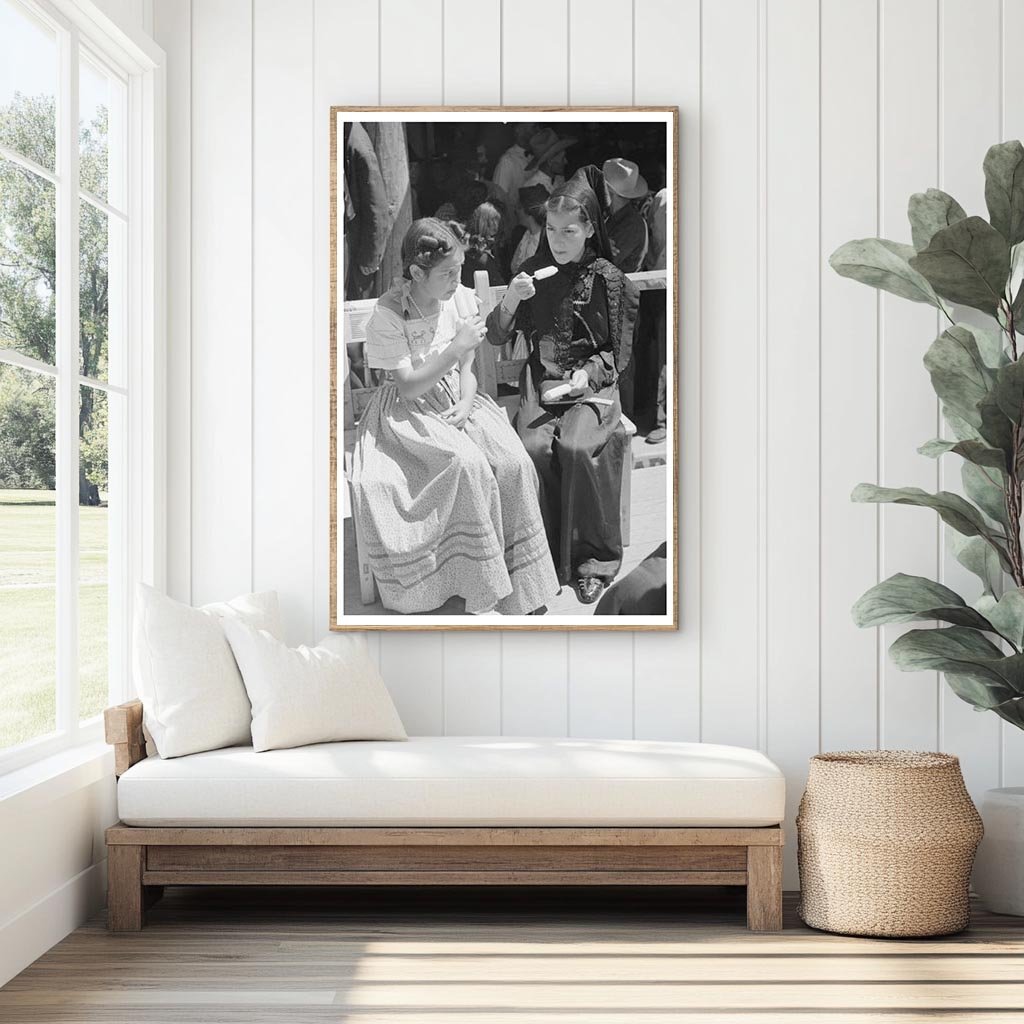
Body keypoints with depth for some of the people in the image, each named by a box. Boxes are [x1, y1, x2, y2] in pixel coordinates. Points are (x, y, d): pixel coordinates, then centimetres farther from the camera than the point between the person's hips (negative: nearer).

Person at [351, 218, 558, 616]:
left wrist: (466, 402, -12)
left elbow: (466, 369, 9)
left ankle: (523, 584, -13)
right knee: (468, 463, -32)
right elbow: (408, 387, -18)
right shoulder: (387, 314, -15)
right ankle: (482, 588, -20)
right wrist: (457, 348, -23)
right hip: (409, 413, -5)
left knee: (513, 462, -22)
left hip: (455, 401, 5)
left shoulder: (460, 299, 1)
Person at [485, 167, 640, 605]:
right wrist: (511, 300, -12)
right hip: (540, 382, 3)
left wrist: (587, 373, -17)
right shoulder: (533, 272, 7)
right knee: (535, 447, -27)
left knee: (576, 446, -31)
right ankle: (547, 556, -13)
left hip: (592, 384, -2)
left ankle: (592, 559, -15)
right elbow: (495, 337, 7)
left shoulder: (607, 279, -1)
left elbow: (616, 352, 1)